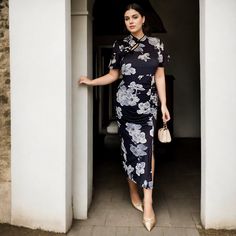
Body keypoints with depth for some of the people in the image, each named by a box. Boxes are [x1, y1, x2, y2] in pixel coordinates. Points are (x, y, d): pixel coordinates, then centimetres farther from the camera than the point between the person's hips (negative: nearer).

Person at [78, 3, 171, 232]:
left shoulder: (156, 44, 6)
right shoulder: (120, 45, 5)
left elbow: (160, 76, 5)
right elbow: (113, 75, 10)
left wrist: (164, 104, 1)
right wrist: (91, 81, -3)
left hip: (148, 104, 0)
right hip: (125, 103, 0)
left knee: (146, 147, -8)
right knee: (129, 146, 4)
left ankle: (147, 202, -6)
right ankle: (134, 193, 21)